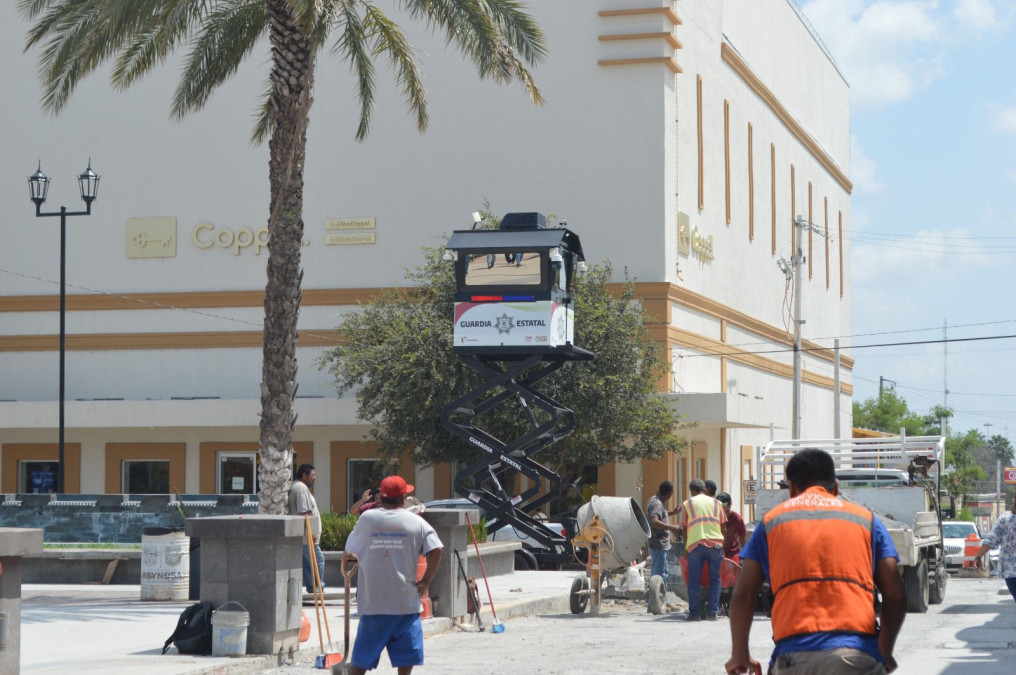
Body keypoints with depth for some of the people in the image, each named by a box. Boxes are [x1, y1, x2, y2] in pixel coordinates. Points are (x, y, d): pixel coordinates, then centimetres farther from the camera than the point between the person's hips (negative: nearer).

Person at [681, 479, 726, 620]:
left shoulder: (687, 504, 14)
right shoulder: (715, 503, 19)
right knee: (715, 578, 7)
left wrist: (686, 548, 16)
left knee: (694, 580, 3)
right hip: (715, 543, 1)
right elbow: (723, 527, 15)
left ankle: (695, 613, 1)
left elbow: (684, 529, 10)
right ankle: (712, 612, 3)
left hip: (695, 544, -1)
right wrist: (722, 547, 21)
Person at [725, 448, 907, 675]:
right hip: (858, 656, 0)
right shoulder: (866, 519, 18)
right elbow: (896, 596, 11)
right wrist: (885, 654, 23)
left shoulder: (772, 520, 18)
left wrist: (739, 655, 22)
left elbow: (742, 596, 11)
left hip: (793, 655, 1)